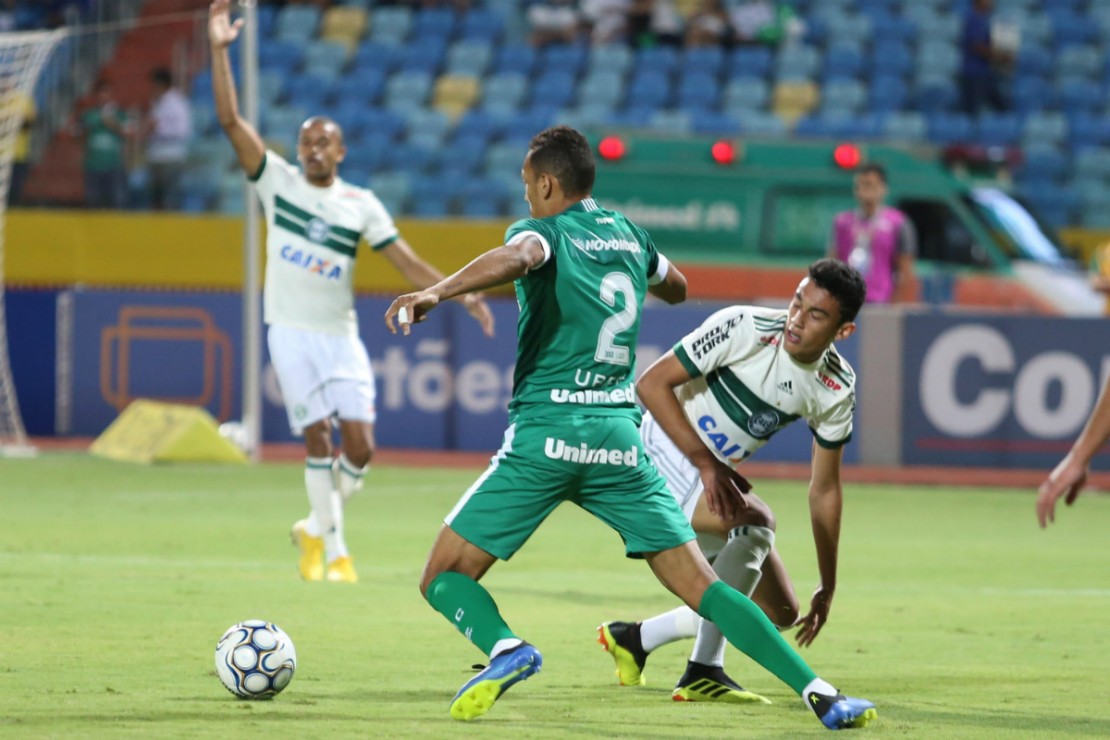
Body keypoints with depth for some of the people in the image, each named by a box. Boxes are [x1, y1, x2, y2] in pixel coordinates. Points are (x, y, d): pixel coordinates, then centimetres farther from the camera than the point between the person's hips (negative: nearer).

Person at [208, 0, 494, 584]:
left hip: (340, 334, 2)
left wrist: (463, 295, -9)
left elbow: (407, 262, 3)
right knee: (317, 439, -9)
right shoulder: (278, 180, 1)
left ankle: (315, 527, 17)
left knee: (360, 445, -7)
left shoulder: (360, 206, 4)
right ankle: (334, 552, 0)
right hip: (291, 332, -2)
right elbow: (231, 120, -6)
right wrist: (219, 51, -14)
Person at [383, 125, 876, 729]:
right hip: (620, 435, 5)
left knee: (444, 577, 4)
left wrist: (437, 292, -40)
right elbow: (676, 289, 38)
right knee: (700, 586, 2)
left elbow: (520, 255, -27)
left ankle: (505, 649, -27)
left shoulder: (546, 232, 0)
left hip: (547, 430, -5)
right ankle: (817, 693, -11)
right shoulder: (629, 235, 16)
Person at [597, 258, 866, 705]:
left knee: (780, 611, 4)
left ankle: (633, 639, 19)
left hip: (715, 473, 7)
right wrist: (705, 462, -26)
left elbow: (824, 489, 3)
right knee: (755, 520, -33)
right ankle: (703, 674, -26)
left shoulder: (837, 389, -6)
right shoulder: (743, 328, -23)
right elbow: (653, 383, -19)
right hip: (664, 449, -7)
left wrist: (828, 588, 5)